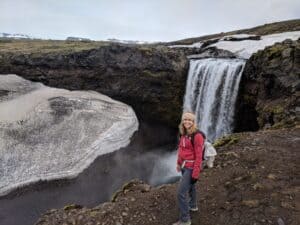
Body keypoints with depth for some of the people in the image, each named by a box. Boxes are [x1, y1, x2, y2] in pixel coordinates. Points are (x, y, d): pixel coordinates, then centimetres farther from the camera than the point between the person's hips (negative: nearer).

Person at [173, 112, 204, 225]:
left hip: (191, 167, -8)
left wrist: (195, 173, -19)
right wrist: (179, 163, 18)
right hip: (184, 166, 8)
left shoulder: (197, 135, -21)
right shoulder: (184, 134, 2)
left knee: (181, 192, -7)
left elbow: (199, 156, -20)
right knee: (189, 186, 27)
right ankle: (193, 206, 51)